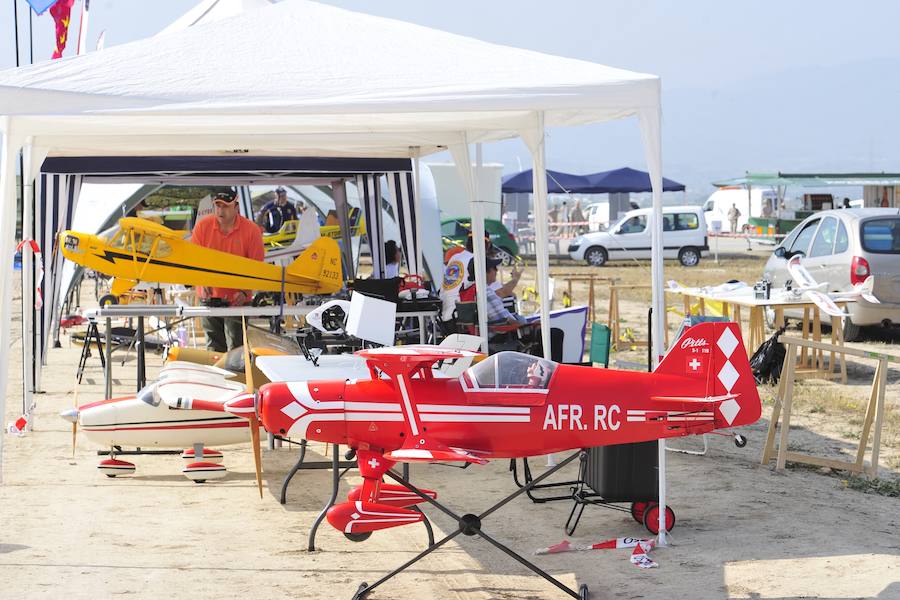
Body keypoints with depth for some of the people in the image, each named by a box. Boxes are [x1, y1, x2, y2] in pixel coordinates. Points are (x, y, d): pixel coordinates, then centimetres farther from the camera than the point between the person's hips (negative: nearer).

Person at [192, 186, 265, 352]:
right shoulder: (203, 225, -3)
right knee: (214, 346, 10)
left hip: (237, 298, -2)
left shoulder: (251, 230, -8)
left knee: (236, 347, -1)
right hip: (209, 295, 2)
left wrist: (245, 292, -17)